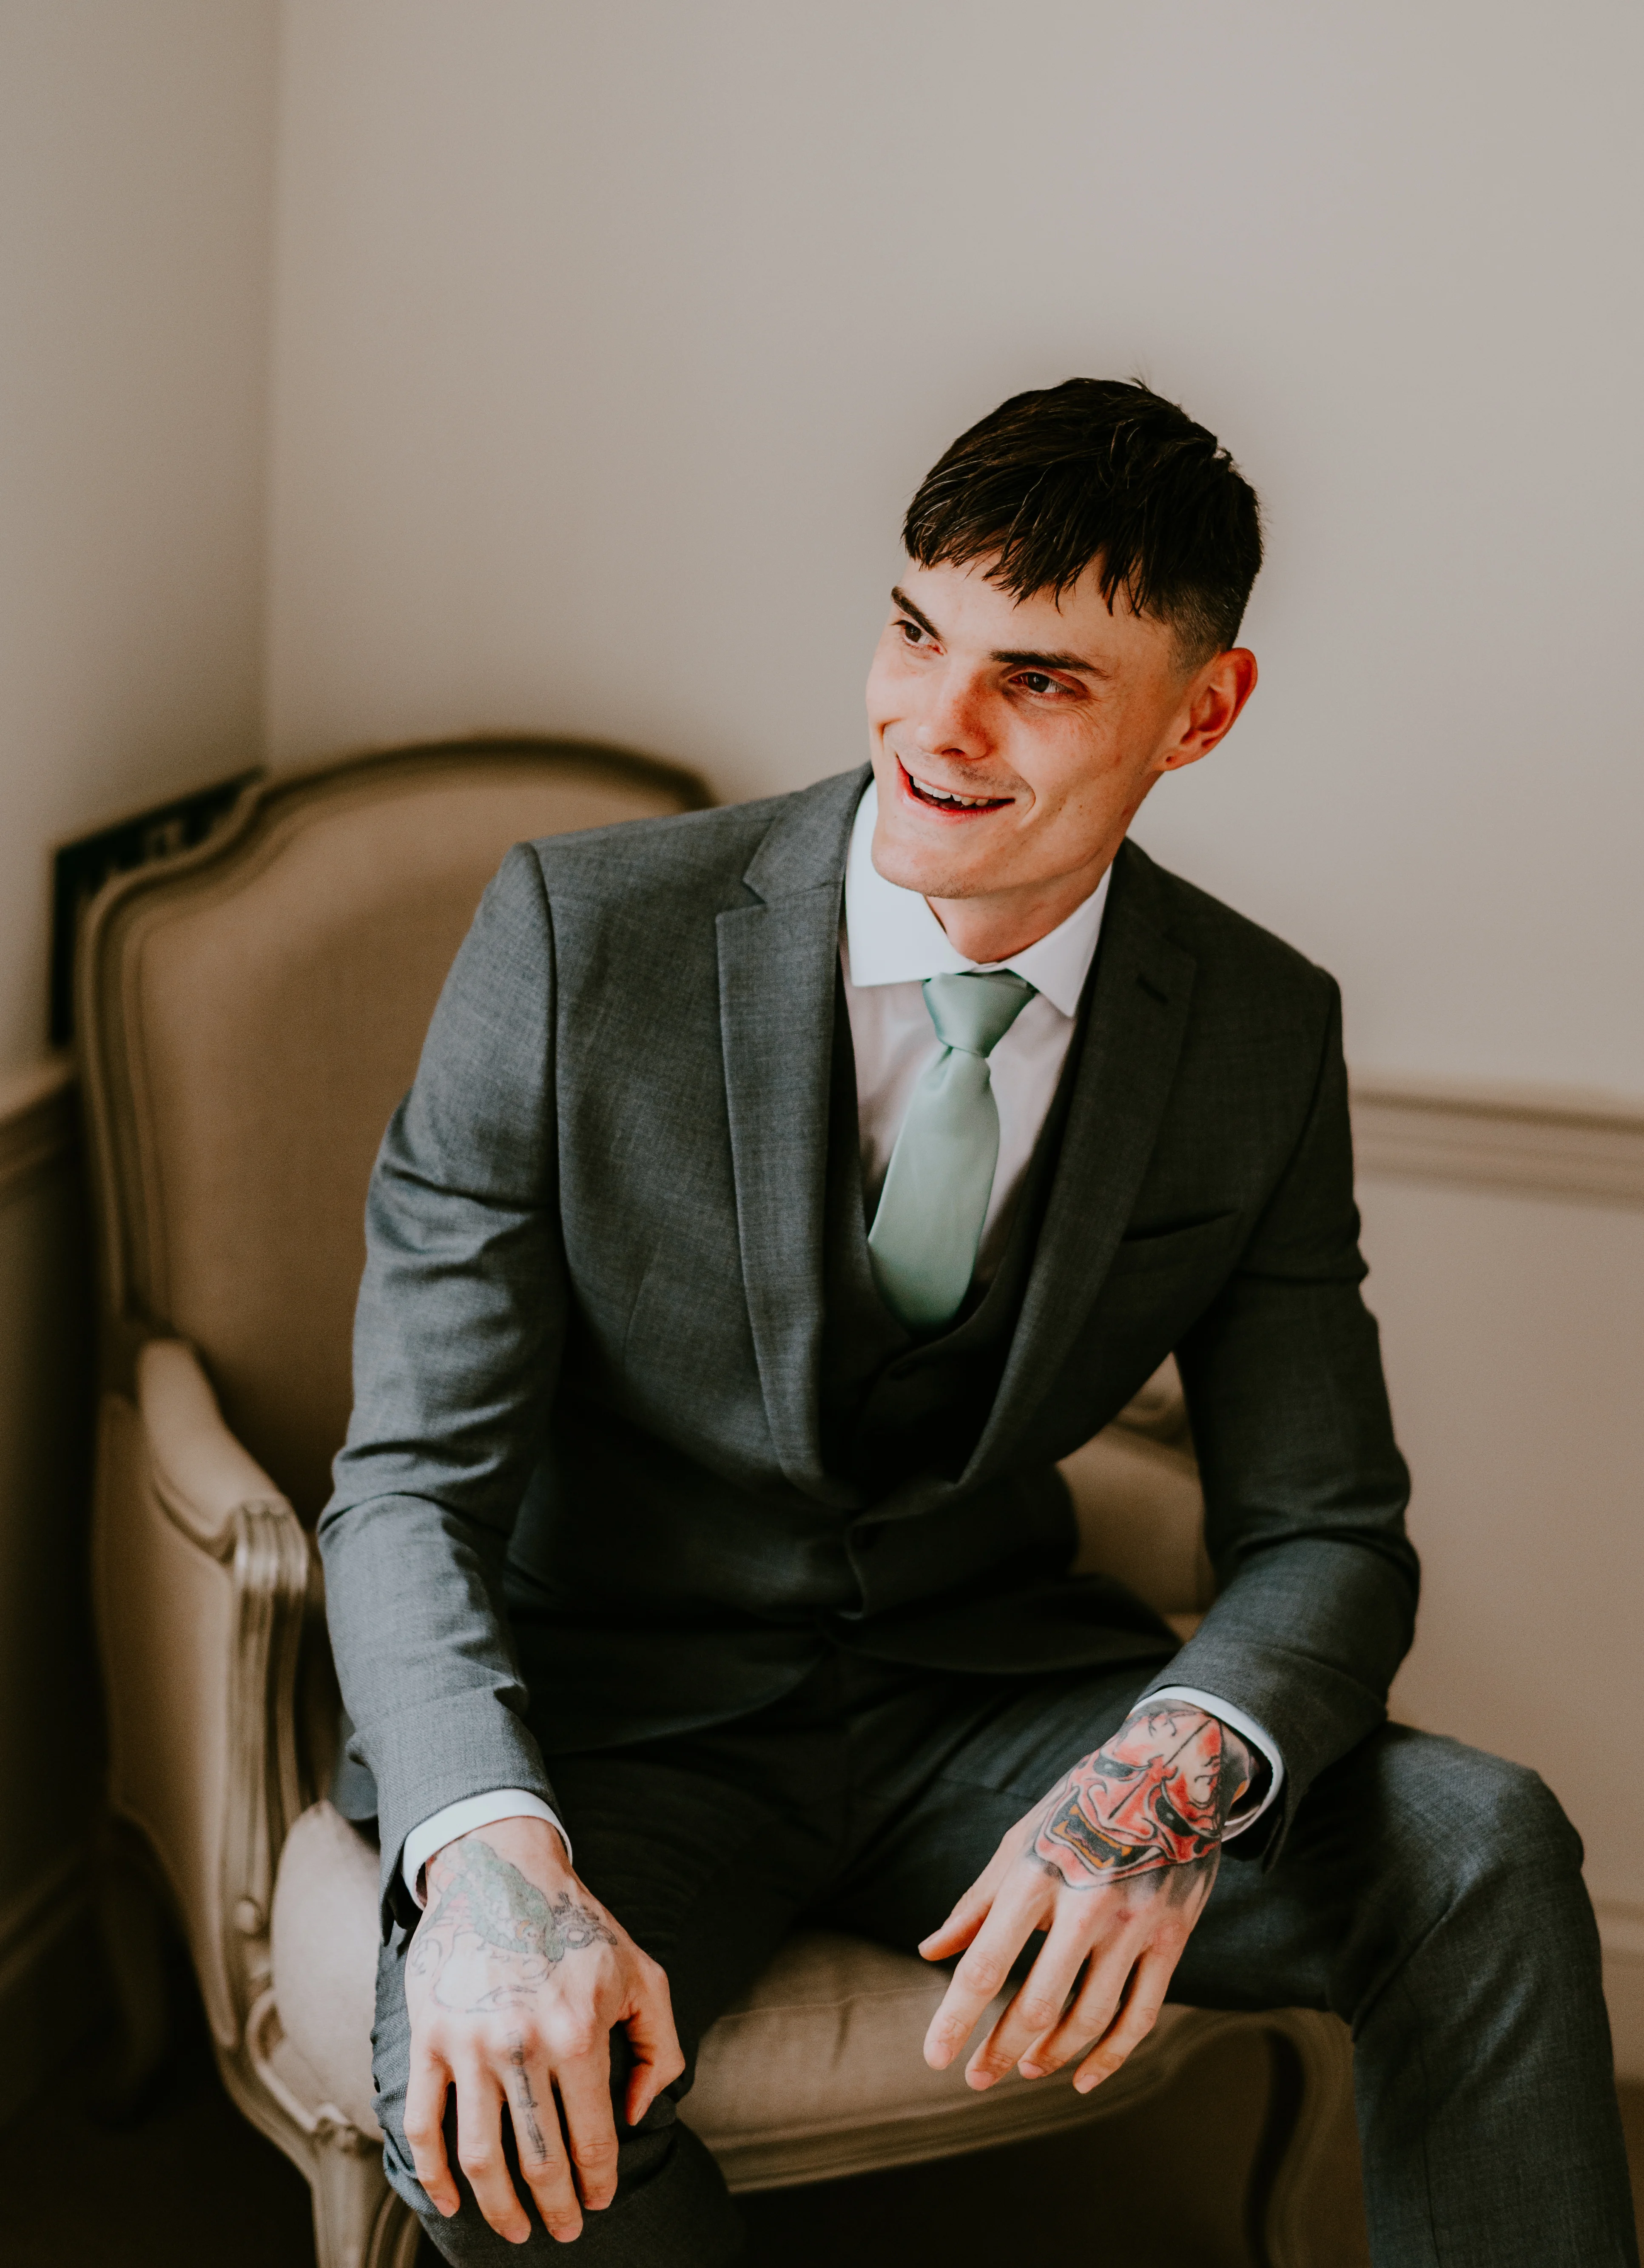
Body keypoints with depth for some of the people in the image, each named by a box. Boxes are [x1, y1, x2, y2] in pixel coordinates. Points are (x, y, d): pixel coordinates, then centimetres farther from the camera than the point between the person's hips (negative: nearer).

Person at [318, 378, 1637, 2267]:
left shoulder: (1264, 1034, -5)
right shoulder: (582, 930, -15)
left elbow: (1323, 1531, -2)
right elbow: (411, 1489, -15)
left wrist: (1177, 1772, -27)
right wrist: (490, 1855, -37)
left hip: (987, 1691, 3)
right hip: (619, 1706, -2)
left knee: (1480, 1853, -21)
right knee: (492, 2089, -33)